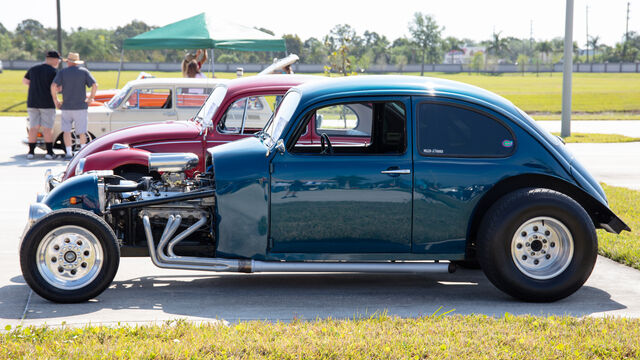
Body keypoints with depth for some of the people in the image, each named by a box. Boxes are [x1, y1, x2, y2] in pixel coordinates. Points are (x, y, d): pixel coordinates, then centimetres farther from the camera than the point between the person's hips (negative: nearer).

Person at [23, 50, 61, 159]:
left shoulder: (33, 69, 7)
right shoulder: (54, 71, -10)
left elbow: (24, 81, 20)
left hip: (32, 103, 4)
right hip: (47, 103, -4)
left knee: (33, 128, 7)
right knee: (47, 128, 2)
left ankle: (31, 152, 6)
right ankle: (49, 152, 2)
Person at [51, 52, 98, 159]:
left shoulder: (62, 72, 1)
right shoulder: (84, 71, 2)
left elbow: (54, 86, -11)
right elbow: (95, 85, -6)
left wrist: (55, 100, -1)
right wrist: (91, 98, 4)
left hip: (66, 106, 0)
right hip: (81, 106, 0)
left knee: (66, 130, 7)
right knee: (82, 131, 9)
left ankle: (69, 152, 1)